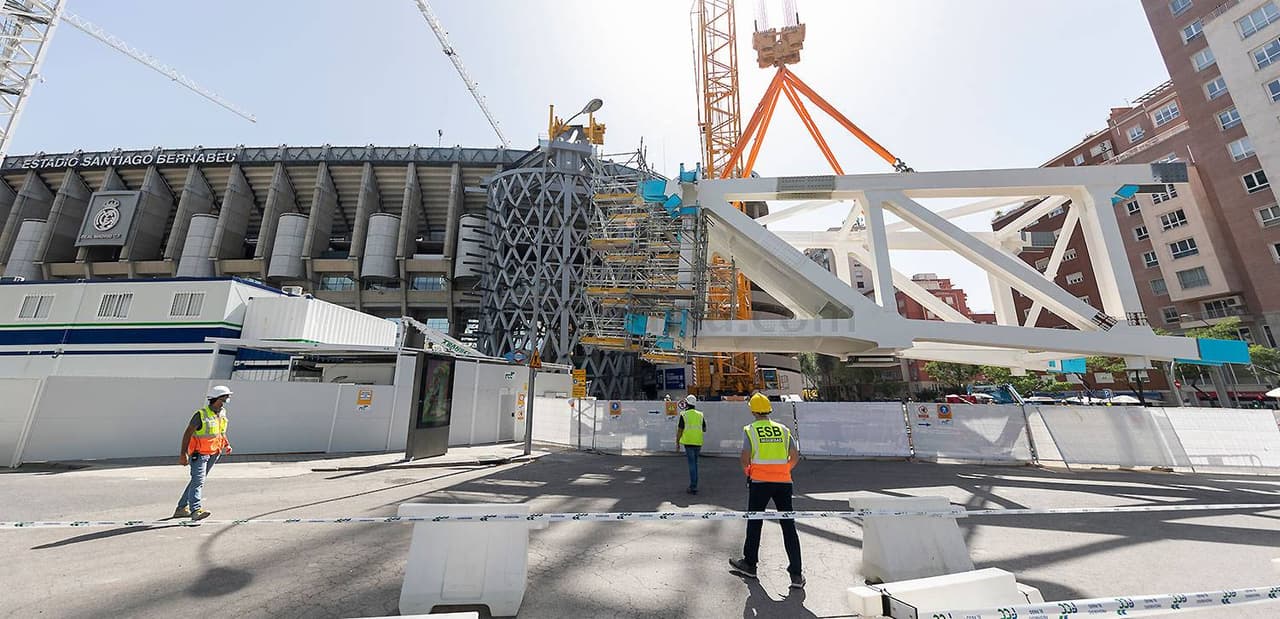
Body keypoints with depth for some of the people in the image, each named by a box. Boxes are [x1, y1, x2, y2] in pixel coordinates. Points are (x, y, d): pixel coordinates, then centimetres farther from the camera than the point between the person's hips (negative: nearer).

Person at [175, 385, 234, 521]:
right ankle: (196, 510, -19)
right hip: (198, 453, -7)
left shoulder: (222, 413, 5)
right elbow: (187, 433, -16)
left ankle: (181, 508, 26)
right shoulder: (201, 415, -18)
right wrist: (183, 454, -20)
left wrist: (227, 444, 12)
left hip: (213, 453, 7)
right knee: (198, 481, -15)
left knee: (196, 480, 15)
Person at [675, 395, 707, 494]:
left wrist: (677, 442, 2)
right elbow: (704, 429, 13)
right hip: (698, 442, 4)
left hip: (688, 442, -4)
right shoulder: (700, 415, 6)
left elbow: (680, 430, -7)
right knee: (695, 463, 17)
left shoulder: (684, 415, -7)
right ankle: (694, 485, 23)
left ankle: (693, 487, -2)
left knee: (692, 464, -2)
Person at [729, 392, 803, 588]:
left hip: (760, 482, -3)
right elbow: (795, 457, 7)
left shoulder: (750, 429, -4)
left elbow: (745, 458, -8)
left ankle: (749, 564, 26)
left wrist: (747, 470, 12)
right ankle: (796, 574, 10)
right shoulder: (783, 429, 7)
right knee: (788, 525, 9)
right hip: (783, 482, 3)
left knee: (754, 523, 12)